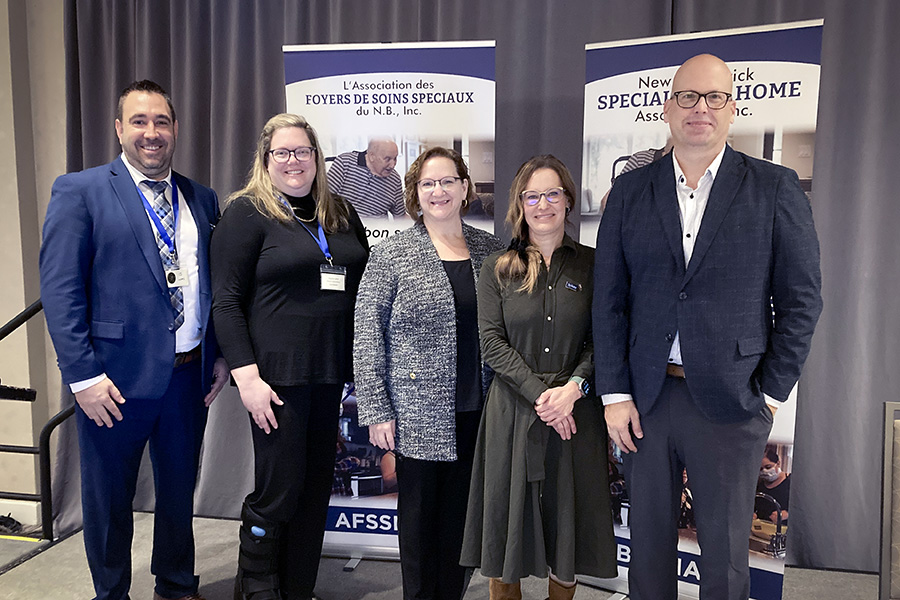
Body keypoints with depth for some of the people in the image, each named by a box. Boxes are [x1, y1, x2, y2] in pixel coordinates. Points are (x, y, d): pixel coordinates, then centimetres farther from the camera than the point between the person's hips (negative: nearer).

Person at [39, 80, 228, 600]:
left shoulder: (202, 199, 9)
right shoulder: (79, 192, -5)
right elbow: (60, 291, -11)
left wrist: (221, 356, 6)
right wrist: (83, 376, -16)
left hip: (190, 375, 4)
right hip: (116, 378, -4)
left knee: (180, 491, 19)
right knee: (110, 498, 13)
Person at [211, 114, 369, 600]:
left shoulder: (342, 214, 13)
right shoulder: (247, 212, -3)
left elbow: (365, 284, 16)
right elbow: (226, 301, -8)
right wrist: (247, 376, -15)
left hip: (331, 373, 6)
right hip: (277, 374, -5)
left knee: (316, 487, 12)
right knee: (279, 489, 0)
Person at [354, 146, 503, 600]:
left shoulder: (490, 250, 6)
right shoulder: (391, 255, -4)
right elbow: (367, 337, -5)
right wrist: (376, 410, -8)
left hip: (476, 411, 3)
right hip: (418, 414, -3)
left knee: (463, 515, 13)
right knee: (419, 514, 10)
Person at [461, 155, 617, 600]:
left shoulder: (591, 265, 4)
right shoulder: (497, 268, 4)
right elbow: (492, 342, -4)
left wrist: (573, 387, -15)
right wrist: (539, 394, -14)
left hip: (576, 410, 0)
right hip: (512, 410, 0)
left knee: (568, 515, 10)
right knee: (508, 516, 8)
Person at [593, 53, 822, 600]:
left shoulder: (776, 189, 0)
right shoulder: (630, 191, 5)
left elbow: (802, 299, 1)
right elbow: (609, 301, 4)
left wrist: (771, 392, -3)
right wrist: (615, 394, -1)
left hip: (730, 403, -1)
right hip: (645, 398, 2)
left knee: (725, 553, 11)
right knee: (649, 542, 15)